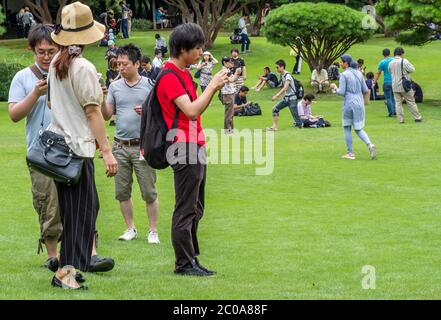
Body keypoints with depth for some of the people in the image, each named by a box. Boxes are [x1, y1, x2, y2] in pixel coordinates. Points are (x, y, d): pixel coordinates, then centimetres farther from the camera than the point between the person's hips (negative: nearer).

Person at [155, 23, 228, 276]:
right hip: (184, 149, -10)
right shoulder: (169, 77, -13)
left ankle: (191, 259, 19)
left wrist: (214, 89, 8)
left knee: (195, 209, 13)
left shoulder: (183, 74, 17)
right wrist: (212, 86, -15)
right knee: (186, 209, -6)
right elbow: (191, 111, -22)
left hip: (196, 147, 10)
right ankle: (184, 263, -2)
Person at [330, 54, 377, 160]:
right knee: (358, 129, 12)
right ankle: (370, 145, -12)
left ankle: (350, 153, 10)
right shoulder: (359, 73, 8)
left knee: (347, 128, 10)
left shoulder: (344, 75, -10)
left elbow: (342, 92, -13)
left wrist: (335, 87, 5)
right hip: (359, 104, 5)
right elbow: (365, 90, 9)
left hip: (349, 103, -5)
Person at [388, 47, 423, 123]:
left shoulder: (391, 63, 3)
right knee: (411, 102, 5)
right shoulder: (404, 61, -13)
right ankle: (417, 117, 10)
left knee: (398, 103, 7)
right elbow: (412, 69, -10)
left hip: (395, 87, 4)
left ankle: (400, 119, 4)